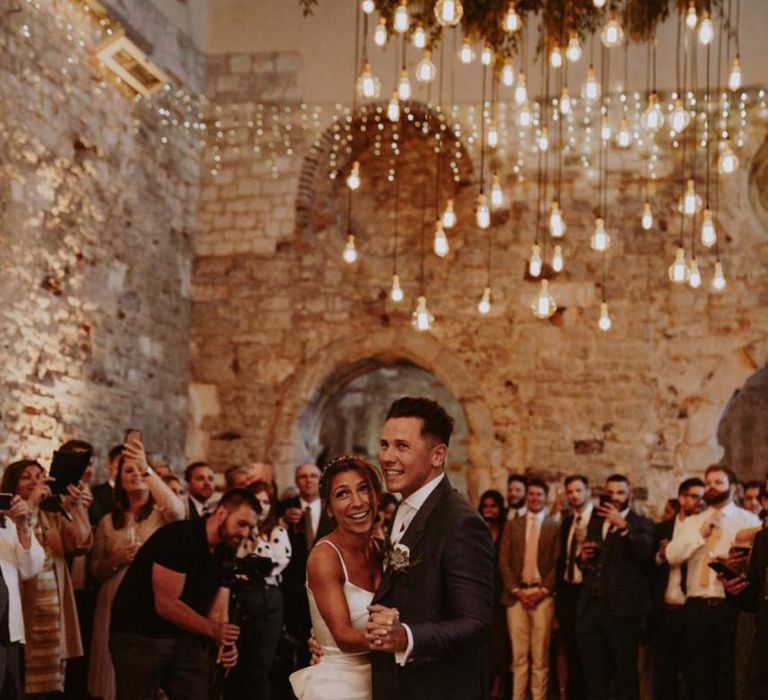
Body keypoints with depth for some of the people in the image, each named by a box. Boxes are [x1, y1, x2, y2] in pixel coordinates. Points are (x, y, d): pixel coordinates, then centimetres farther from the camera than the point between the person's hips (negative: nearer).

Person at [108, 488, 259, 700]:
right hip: (140, 635, -7)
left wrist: (224, 643, -19)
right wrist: (213, 630, -27)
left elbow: (217, 613, 1)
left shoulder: (225, 552, 4)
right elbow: (166, 605, -23)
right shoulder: (179, 538, -20)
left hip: (185, 638, 8)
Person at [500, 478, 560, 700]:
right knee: (519, 653, 1)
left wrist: (543, 591, -9)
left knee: (540, 654, -2)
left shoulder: (555, 527, 4)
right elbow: (504, 560, 6)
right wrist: (516, 590, -4)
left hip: (543, 595, -2)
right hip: (516, 595, 2)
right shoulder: (512, 525, 12)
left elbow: (558, 563, 0)